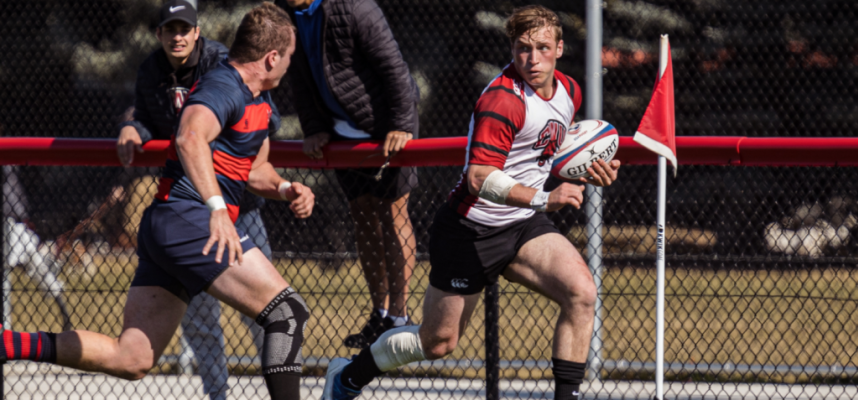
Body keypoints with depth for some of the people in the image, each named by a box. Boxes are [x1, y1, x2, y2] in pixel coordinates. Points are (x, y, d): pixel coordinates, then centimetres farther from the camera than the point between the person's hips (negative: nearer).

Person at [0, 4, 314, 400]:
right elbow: (191, 138, -32)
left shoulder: (260, 100, 20)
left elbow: (255, 171, 34)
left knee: (130, 360, 4)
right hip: (189, 218, -10)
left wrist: (285, 189, 12)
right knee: (288, 313, -12)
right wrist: (217, 207, -44)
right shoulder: (223, 88, -11)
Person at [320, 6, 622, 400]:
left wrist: (587, 172, 4)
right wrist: (543, 200, -41)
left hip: (522, 225, 7)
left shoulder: (569, 92, 3)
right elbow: (480, 178, -32)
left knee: (581, 292, -19)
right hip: (470, 230, -7)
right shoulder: (503, 99, -24)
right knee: (438, 342, 6)